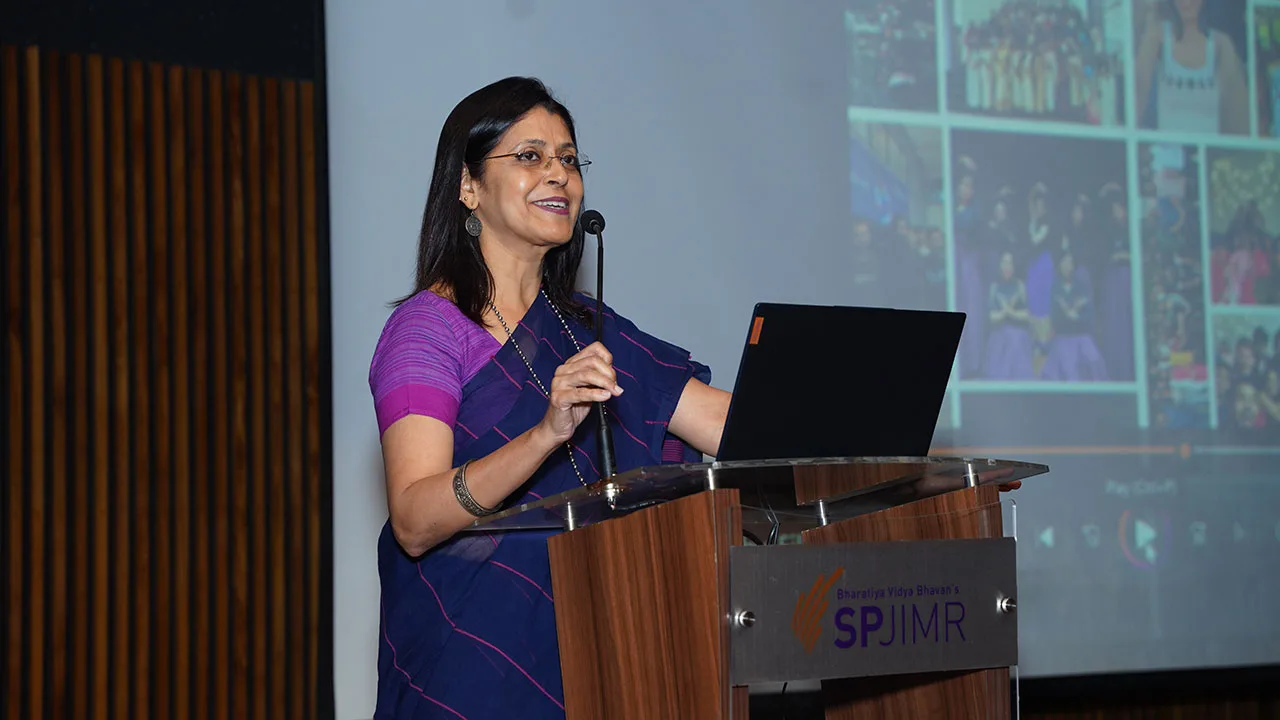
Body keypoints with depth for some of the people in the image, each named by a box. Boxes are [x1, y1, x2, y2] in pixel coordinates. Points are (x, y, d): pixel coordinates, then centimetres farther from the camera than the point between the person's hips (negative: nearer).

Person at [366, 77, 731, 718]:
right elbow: (414, 521, -22)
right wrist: (546, 434, -34)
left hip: (580, 656, 6)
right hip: (465, 665, -6)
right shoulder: (427, 326, -7)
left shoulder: (586, 329, 12)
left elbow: (734, 426, 1)